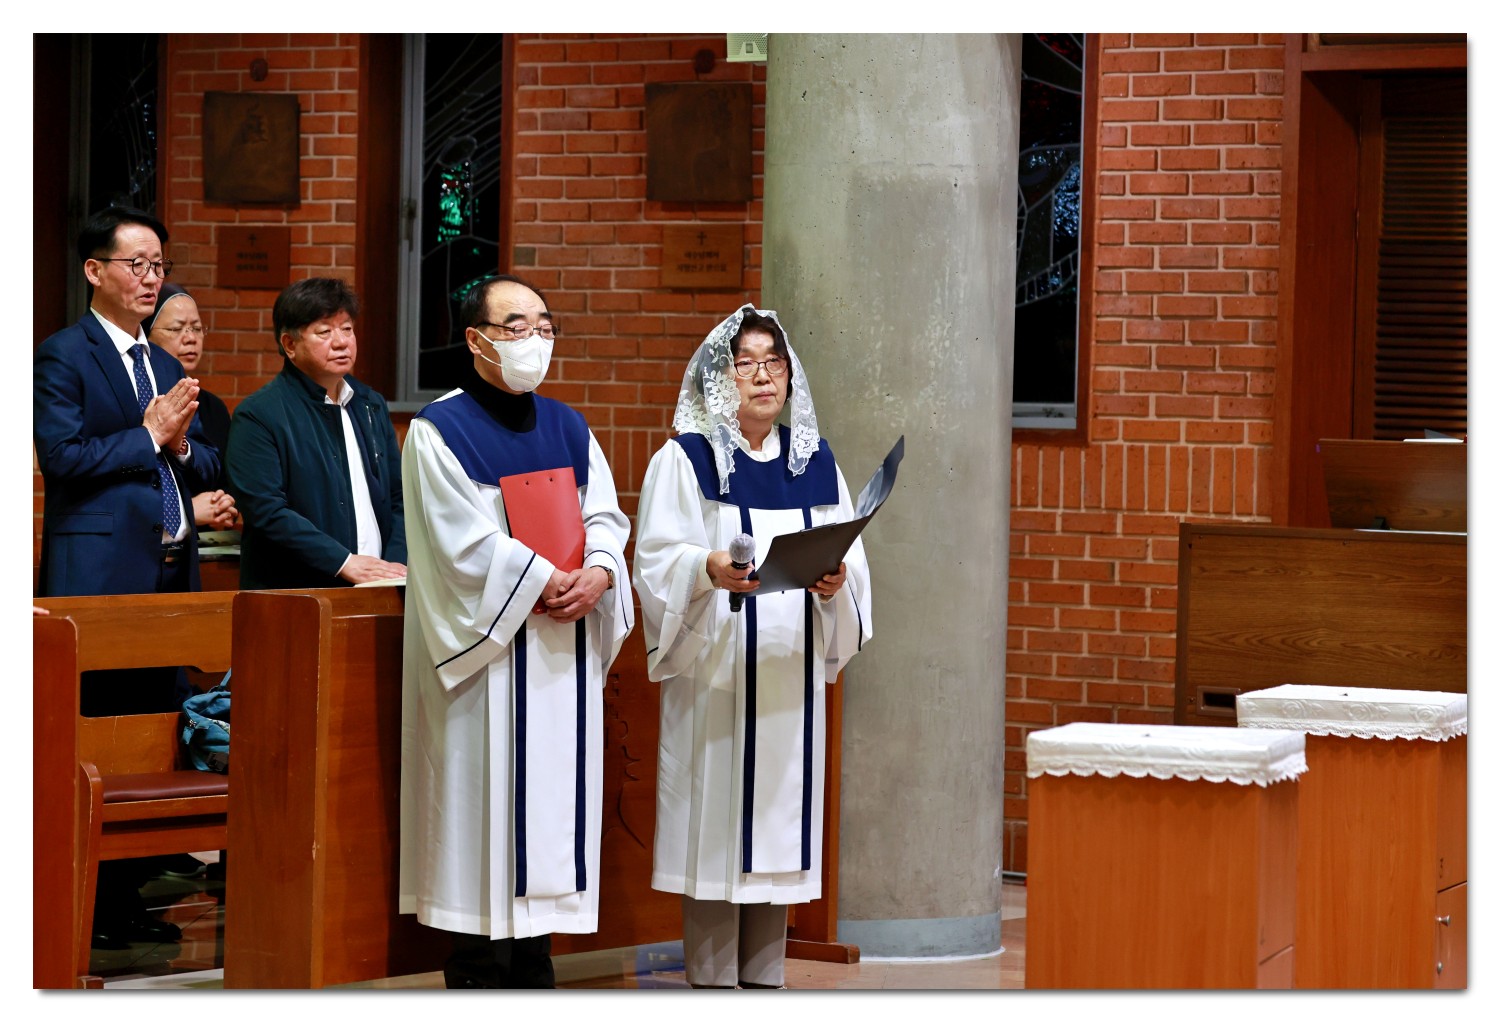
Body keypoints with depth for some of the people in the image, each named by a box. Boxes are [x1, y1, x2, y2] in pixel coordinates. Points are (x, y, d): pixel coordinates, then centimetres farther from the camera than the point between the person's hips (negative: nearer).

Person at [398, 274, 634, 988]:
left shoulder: (567, 428, 14)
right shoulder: (439, 430, -5)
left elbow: (606, 516, 9)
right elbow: (465, 540, -13)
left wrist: (598, 574, -12)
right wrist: (547, 580, -15)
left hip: (563, 652, 6)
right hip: (484, 646, -6)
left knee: (551, 791, 5)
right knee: (483, 804, -6)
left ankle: (532, 968, 10)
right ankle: (476, 976, -1)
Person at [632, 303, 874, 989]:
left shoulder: (816, 463, 13)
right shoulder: (686, 461, 0)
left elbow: (852, 561, 9)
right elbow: (657, 560, -8)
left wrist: (837, 581, -13)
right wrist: (708, 568, -27)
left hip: (790, 672, 4)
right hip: (712, 670, -4)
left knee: (778, 824, 7)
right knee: (715, 828, -5)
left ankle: (765, 978, 14)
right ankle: (711, 984, 1)